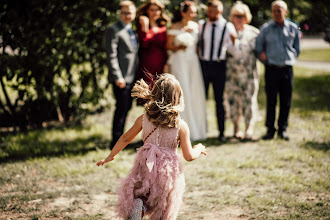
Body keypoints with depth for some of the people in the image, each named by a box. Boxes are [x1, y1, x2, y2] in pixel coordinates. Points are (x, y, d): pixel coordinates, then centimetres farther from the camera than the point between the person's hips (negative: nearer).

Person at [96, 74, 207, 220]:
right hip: (168, 173, 0)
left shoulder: (143, 119, -3)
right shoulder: (181, 126, -9)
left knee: (132, 199, 13)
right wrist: (199, 149, 18)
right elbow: (189, 156, -4)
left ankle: (135, 207, -17)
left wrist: (111, 156, 23)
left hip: (145, 168, 0)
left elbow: (126, 138, 9)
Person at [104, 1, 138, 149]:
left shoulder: (131, 31, 19)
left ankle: (119, 139, 22)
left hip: (131, 77, 9)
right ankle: (115, 143, -2)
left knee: (126, 107, 12)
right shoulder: (113, 30, -8)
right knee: (122, 108, -8)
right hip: (121, 78, -9)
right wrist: (117, 77, -21)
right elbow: (111, 56, -15)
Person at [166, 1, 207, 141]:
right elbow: (169, 46, -2)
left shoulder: (195, 26, 11)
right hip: (179, 61, -5)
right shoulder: (175, 27, -3)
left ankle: (197, 129, 11)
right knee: (183, 94, -9)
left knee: (196, 93, 3)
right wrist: (178, 47, -19)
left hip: (193, 61, 5)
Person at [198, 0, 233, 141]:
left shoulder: (227, 27, -1)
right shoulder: (201, 25, 4)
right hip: (203, 64, 2)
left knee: (220, 99, 4)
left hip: (219, 66, -2)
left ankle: (221, 131, 13)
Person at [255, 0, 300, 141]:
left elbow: (297, 49, 17)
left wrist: (291, 59, 7)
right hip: (271, 69, -2)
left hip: (287, 69, 2)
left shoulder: (293, 28, 7)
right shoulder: (266, 28, 2)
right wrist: (264, 59, 2)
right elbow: (258, 48, 9)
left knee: (286, 101, 4)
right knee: (271, 101, -1)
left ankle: (282, 129, 15)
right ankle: (270, 129, 8)